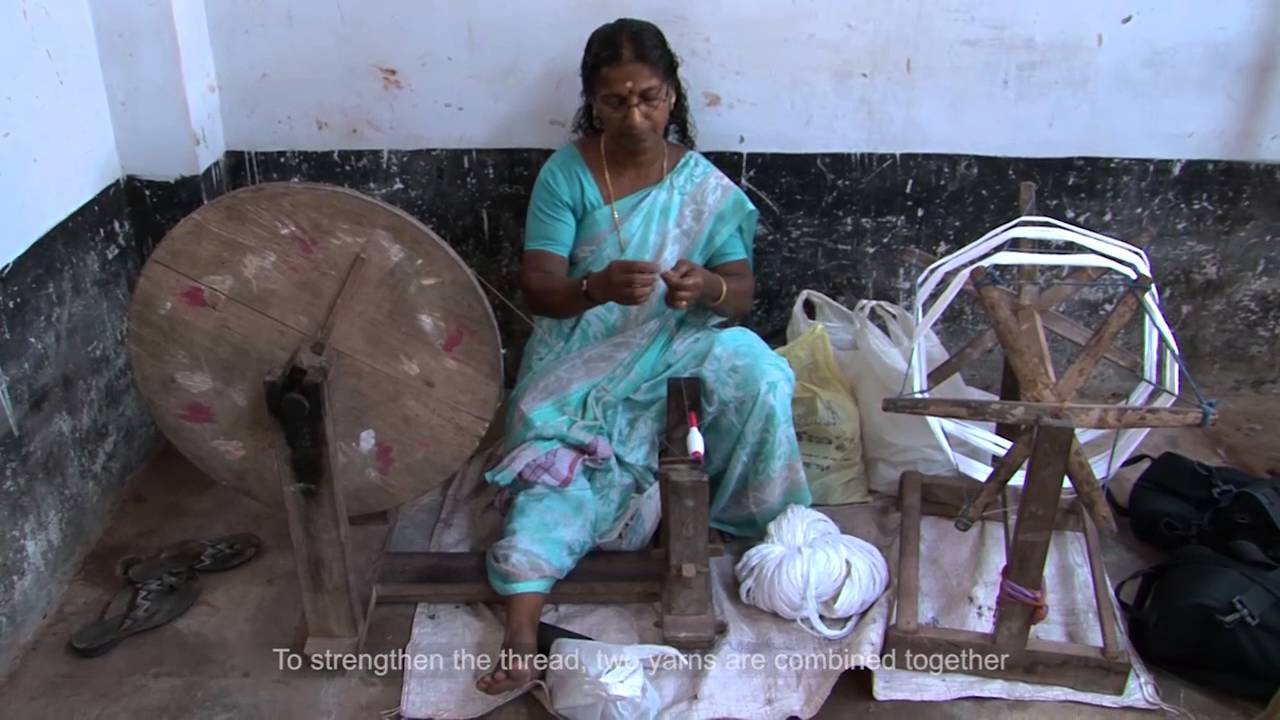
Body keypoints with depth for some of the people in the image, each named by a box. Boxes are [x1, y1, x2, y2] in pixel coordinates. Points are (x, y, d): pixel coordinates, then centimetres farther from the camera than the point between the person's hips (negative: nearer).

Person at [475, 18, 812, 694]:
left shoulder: (703, 184, -1)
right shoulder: (566, 172, -6)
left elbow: (743, 292, -3)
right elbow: (538, 287, -12)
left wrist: (708, 287, -28)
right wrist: (600, 287, -34)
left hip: (676, 352, 1)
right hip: (582, 353, -1)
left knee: (752, 372, -26)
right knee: (559, 459, -26)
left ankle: (781, 534, -7)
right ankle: (520, 633, -30)